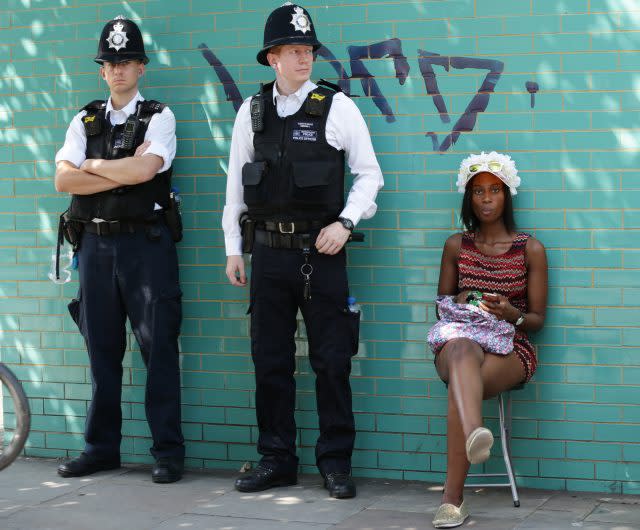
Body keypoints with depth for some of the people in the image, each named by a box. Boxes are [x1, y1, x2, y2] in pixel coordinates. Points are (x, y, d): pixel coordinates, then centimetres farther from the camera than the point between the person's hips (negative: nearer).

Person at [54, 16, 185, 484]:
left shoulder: (158, 117, 1)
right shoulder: (85, 121, 12)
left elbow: (144, 169, -16)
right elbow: (63, 180, -1)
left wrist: (93, 165, -4)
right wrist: (122, 173, -10)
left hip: (146, 241, -4)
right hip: (96, 242, 4)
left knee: (158, 347, -3)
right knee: (101, 348, 9)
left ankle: (169, 450, 1)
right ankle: (101, 447, 17)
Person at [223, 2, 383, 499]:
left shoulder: (337, 107, -1)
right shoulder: (252, 111, 7)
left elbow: (369, 174, 3)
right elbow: (236, 183, 11)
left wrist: (345, 222, -10)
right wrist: (233, 248, 9)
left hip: (321, 251, -3)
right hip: (269, 252, 3)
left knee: (332, 361, 1)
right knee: (270, 360, 8)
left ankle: (336, 462, 10)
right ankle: (276, 459, 18)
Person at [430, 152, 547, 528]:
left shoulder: (530, 249, 9)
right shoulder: (457, 245, 15)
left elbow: (537, 320, 9)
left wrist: (511, 314, -14)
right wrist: (458, 305, -5)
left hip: (511, 349, -1)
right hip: (457, 342, 1)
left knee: (462, 381, -36)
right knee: (464, 350, -40)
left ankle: (453, 500, -43)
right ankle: (475, 434, -73)